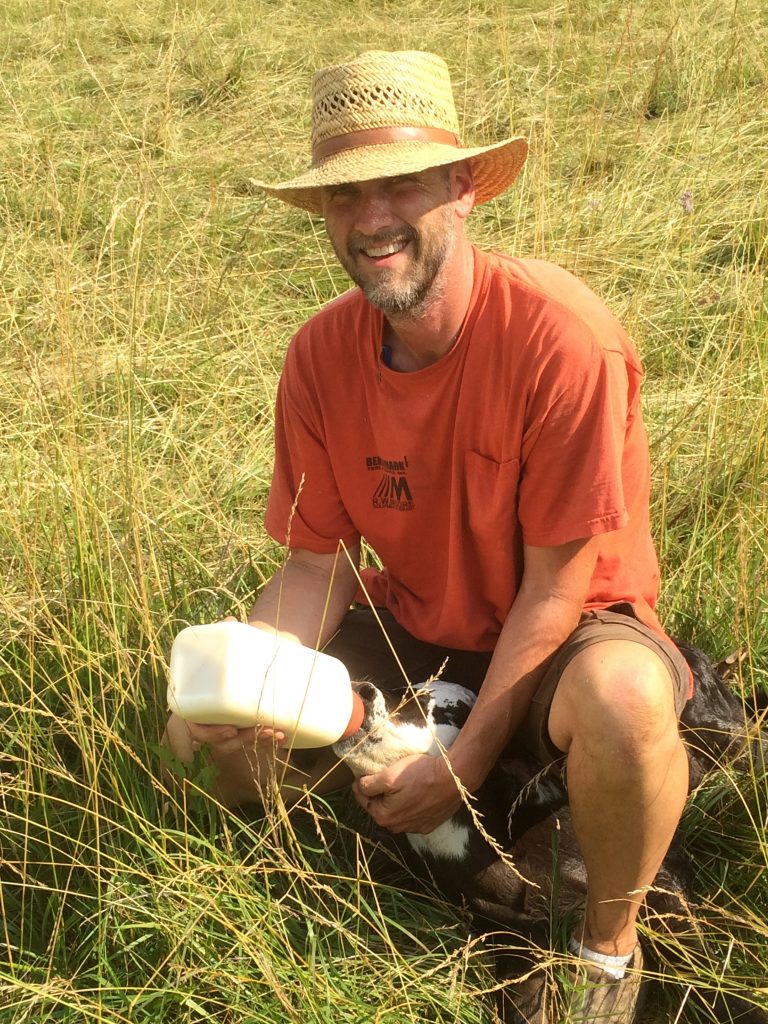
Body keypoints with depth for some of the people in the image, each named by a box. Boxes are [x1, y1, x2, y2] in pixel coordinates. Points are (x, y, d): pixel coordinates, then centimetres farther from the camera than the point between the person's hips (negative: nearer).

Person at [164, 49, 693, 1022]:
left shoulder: (560, 336, -26)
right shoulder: (320, 356, -11)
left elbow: (555, 584, -20)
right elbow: (317, 566, -6)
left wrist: (472, 752, -20)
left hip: (566, 633, -5)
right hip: (414, 628, 5)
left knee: (624, 704, -40)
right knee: (227, 738, -12)